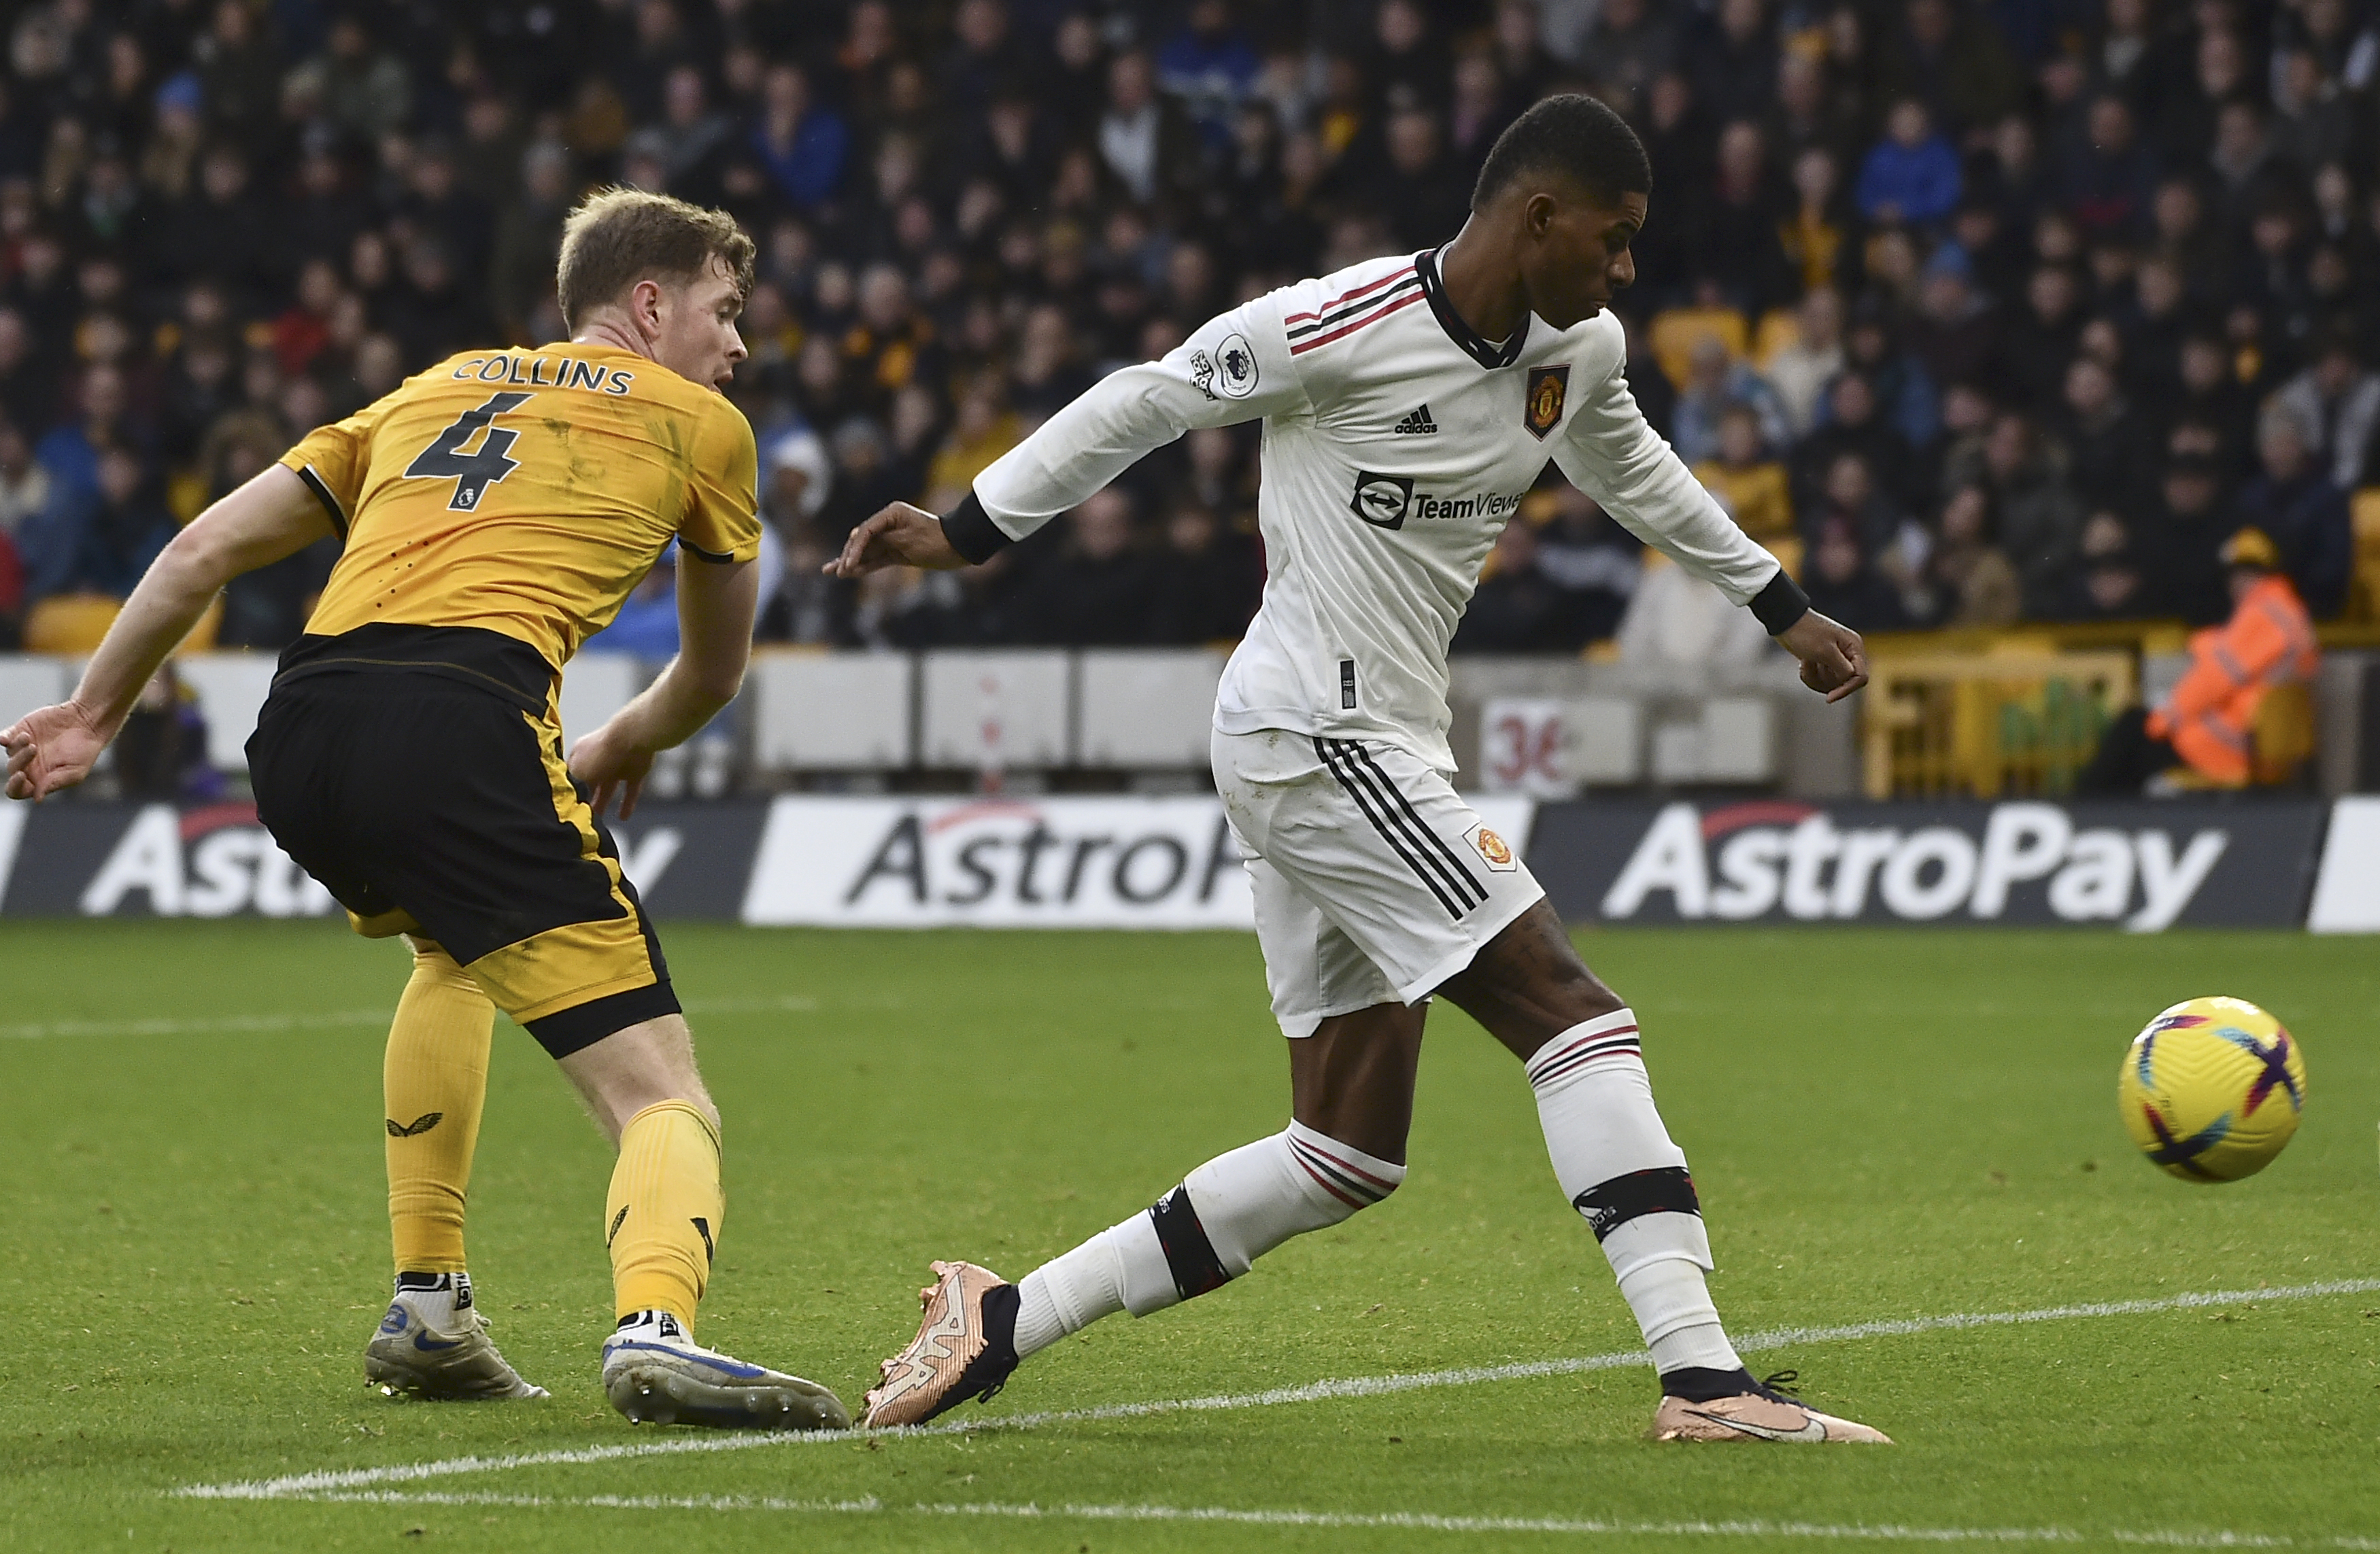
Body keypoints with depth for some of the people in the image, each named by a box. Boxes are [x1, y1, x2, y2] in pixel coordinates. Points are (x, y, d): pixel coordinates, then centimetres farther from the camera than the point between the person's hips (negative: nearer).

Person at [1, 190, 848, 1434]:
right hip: (464, 732, -6)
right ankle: (655, 1326, -36)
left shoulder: (438, 389, 31)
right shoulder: (698, 423, 21)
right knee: (664, 1099, -6)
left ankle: (425, 1313, 31)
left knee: (454, 950, 37)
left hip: (296, 733, 6)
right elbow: (715, 675, 34)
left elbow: (204, 550, 26)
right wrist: (625, 746, 54)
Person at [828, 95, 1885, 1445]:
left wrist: (1785, 609, 37)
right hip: (1316, 738, -9)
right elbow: (1146, 405, -5)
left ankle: (1002, 1322, 12)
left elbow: (1634, 473, 29)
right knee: (1577, 1020, -16)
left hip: (1377, 750, 9)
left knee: (1347, 1154, 7)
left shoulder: (1580, 350, 8)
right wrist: (968, 533, 1)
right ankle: (1703, 1376, -20)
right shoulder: (1343, 327, -16)